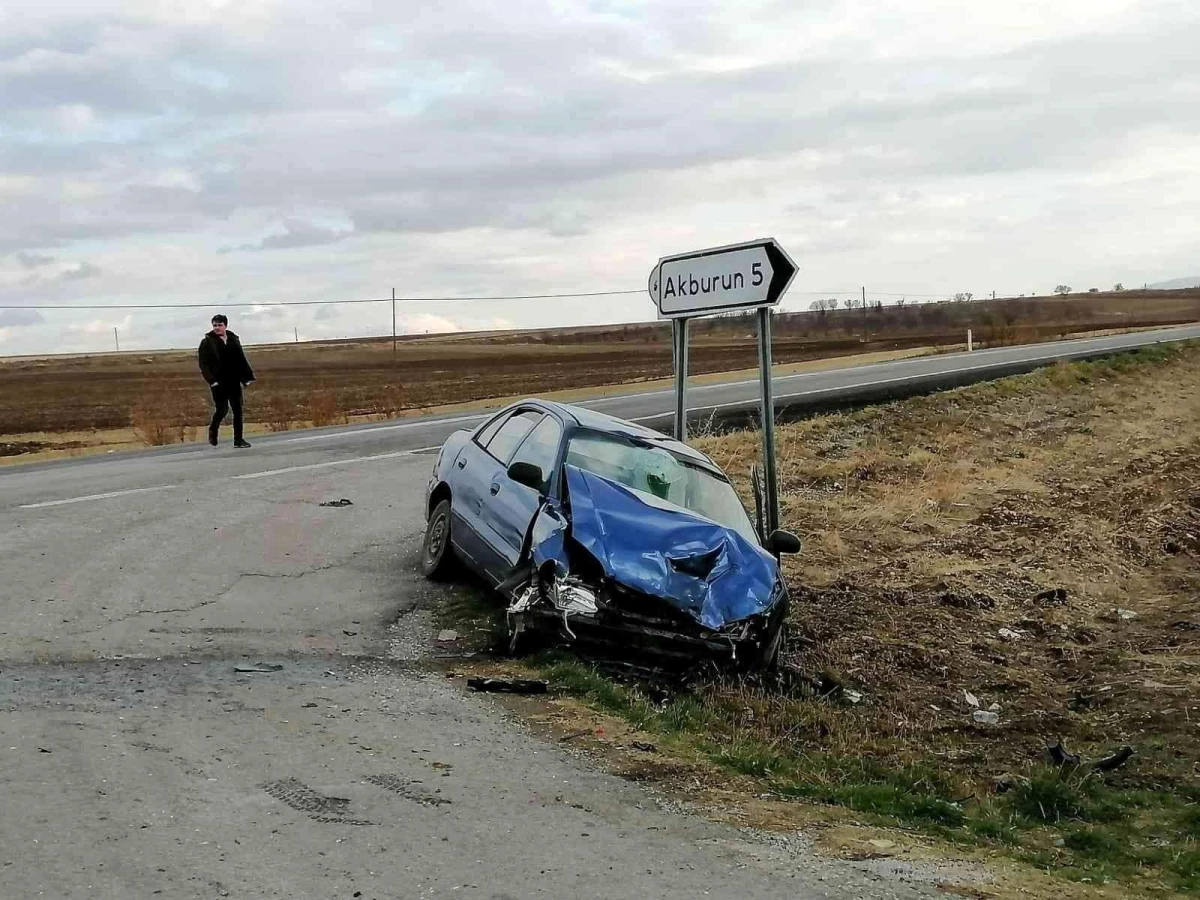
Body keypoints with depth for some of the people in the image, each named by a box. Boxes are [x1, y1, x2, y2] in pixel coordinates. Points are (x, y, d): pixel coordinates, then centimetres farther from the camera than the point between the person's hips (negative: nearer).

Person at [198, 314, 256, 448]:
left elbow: (241, 360, 14)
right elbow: (203, 364, -7)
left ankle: (238, 439, 7)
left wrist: (246, 377, 8)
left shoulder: (233, 340, 10)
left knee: (238, 409, 2)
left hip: (234, 381, 4)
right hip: (219, 382, -4)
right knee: (222, 409, -7)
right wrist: (211, 380, -17)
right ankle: (212, 431, 21)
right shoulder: (207, 342, -3)